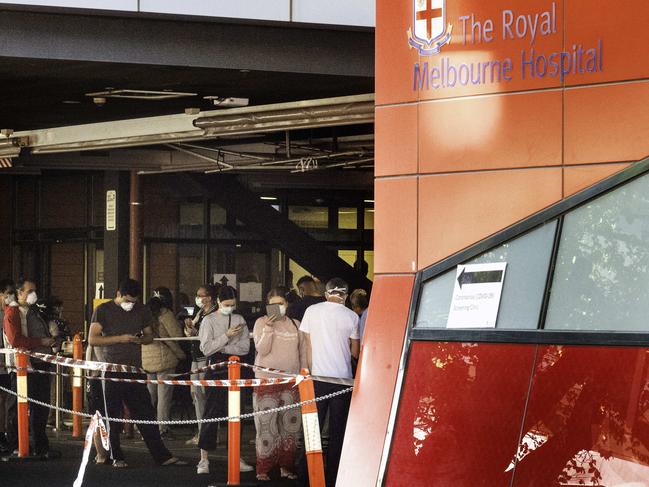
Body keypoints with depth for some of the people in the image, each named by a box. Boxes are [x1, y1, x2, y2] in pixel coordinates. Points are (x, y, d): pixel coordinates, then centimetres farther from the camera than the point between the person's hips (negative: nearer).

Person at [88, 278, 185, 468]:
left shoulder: (142, 311, 10)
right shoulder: (103, 310, -2)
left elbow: (149, 335, 21)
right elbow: (92, 339, -7)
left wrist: (140, 339, -4)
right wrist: (119, 338, -16)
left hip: (135, 369, 3)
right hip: (112, 370, -3)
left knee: (146, 413, 1)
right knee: (113, 415, 2)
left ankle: (162, 455, 1)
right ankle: (117, 457, 10)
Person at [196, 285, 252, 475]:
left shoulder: (239, 320, 8)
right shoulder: (209, 320, -1)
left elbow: (244, 347, -1)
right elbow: (206, 349, -10)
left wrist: (219, 347, -8)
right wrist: (226, 336, -15)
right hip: (215, 370, -3)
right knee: (211, 414, -4)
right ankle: (204, 460, 0)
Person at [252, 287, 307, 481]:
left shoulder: (295, 325, 12)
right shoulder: (261, 323, 2)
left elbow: (303, 353, 15)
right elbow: (262, 349, -10)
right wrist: (268, 327, -19)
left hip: (291, 382, 3)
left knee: (290, 425, 4)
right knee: (266, 426, -5)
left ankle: (286, 467, 14)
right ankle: (263, 470, -2)